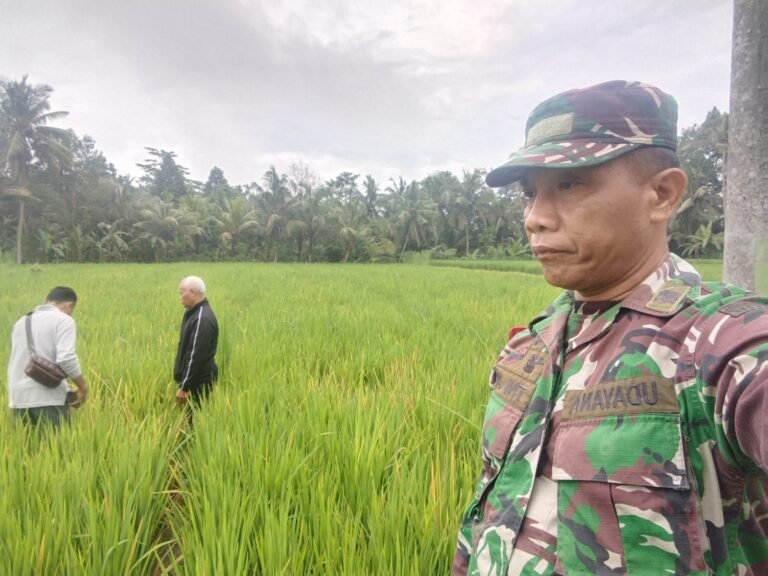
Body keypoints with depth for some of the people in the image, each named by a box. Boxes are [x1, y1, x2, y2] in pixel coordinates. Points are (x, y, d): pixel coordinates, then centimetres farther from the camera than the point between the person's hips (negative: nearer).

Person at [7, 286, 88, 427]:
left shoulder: (21, 322, 16)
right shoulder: (63, 320, -5)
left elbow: (17, 361, 20)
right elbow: (66, 359, -18)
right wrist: (83, 387, -7)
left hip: (18, 398, 7)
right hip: (49, 399, -6)